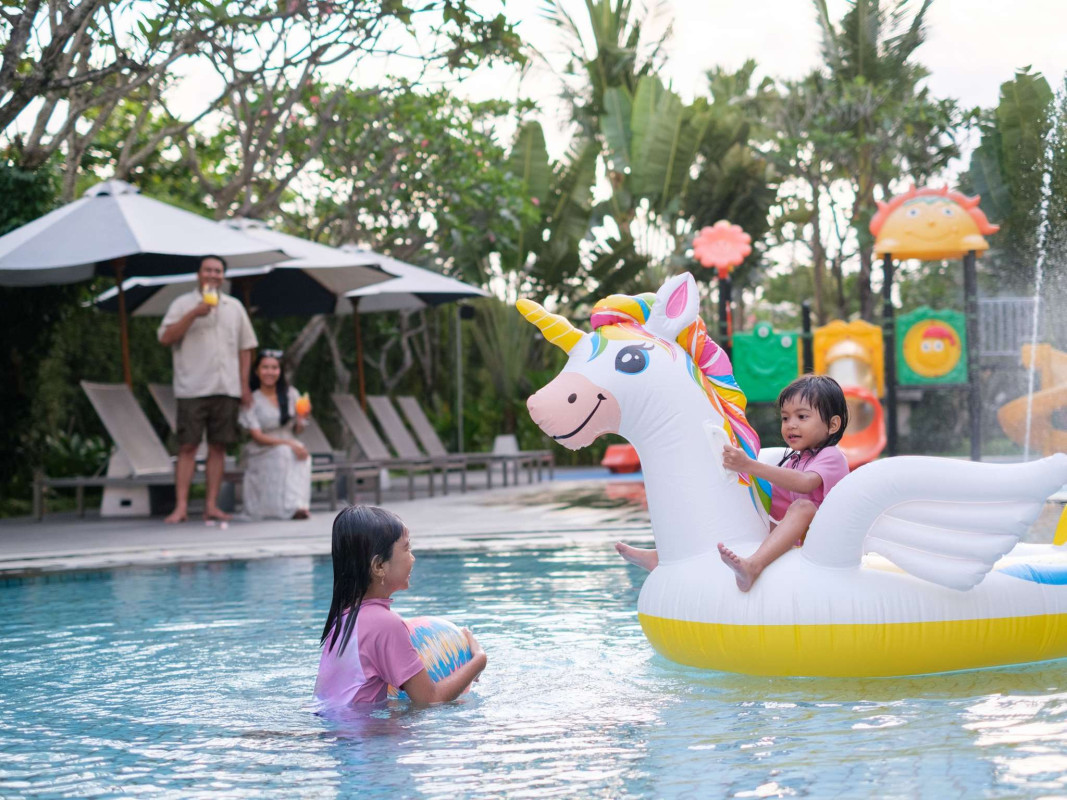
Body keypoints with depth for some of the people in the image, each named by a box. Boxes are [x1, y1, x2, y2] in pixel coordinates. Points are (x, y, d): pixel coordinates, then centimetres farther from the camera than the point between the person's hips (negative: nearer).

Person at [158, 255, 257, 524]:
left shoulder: (234, 307, 15)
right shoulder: (183, 304, 5)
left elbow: (245, 347, 17)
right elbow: (165, 337, -7)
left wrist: (244, 384, 8)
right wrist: (194, 314, -15)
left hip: (226, 388, 3)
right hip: (193, 388, -3)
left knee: (218, 446, 3)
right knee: (187, 446, -6)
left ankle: (211, 505, 6)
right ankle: (181, 507, -7)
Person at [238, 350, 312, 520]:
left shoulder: (291, 394, 9)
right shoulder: (251, 400, -3)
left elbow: (298, 430, 10)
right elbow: (257, 437, -12)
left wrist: (300, 418, -14)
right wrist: (288, 444, -25)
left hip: (290, 446, 3)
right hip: (260, 454, -3)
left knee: (302, 454, -31)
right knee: (284, 453, -35)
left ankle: (300, 505, -35)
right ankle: (290, 507, -39)